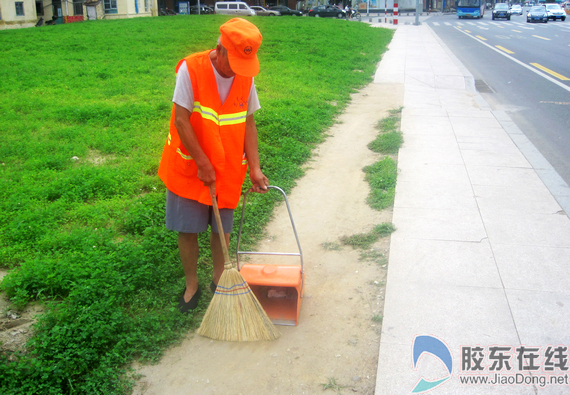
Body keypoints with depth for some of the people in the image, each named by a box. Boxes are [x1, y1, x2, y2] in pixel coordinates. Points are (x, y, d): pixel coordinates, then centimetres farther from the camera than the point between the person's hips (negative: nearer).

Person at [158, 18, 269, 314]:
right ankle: (191, 285, 25)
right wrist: (203, 164, -17)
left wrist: (255, 168, -7)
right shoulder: (191, 70, -18)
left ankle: (219, 278, 33)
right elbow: (181, 120, -17)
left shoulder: (246, 77, -5)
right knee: (187, 229, 6)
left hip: (228, 170, 3)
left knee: (222, 229, 12)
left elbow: (248, 124, 0)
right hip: (189, 168, -3)